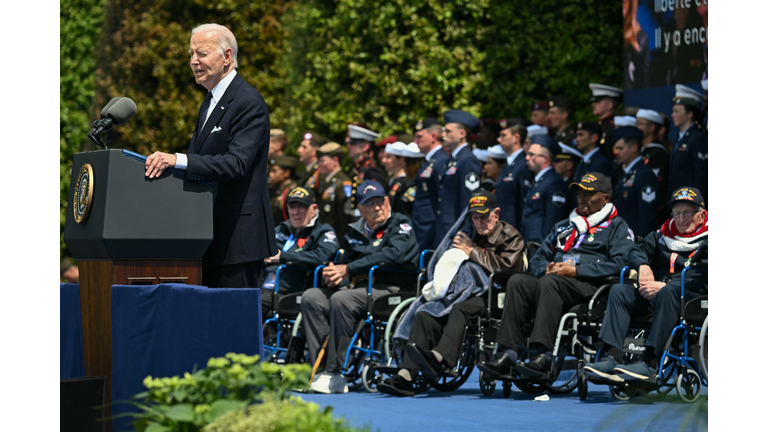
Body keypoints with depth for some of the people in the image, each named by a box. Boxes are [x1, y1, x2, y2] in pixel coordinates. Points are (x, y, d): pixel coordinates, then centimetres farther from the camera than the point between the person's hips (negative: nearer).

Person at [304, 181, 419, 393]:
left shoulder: (400, 225, 0)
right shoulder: (356, 232, 20)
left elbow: (392, 254, -18)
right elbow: (347, 261, 17)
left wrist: (348, 270, -18)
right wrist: (335, 275, -10)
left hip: (389, 290, -7)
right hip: (358, 288, 7)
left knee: (341, 300, -32)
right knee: (311, 297, -12)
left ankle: (336, 374, -31)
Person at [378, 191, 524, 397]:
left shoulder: (510, 237, 5)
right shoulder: (471, 236, 24)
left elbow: (504, 267, -13)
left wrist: (472, 252, -7)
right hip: (467, 291, 6)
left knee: (460, 308, -38)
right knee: (425, 314, -19)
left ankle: (438, 358, -57)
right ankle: (406, 374, -32)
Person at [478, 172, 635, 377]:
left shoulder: (617, 227, 11)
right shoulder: (563, 228, 31)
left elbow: (620, 262, -7)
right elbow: (536, 260, 26)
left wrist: (576, 270, -14)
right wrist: (546, 269, 0)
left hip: (590, 286, -6)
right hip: (554, 280, 6)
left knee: (550, 282, -36)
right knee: (518, 281, -23)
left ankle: (543, 356, -45)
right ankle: (506, 354, -34)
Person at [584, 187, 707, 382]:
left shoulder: (707, 239, 2)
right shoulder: (665, 233, 23)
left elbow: (703, 280, -11)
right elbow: (637, 251, 26)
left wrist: (665, 286, -20)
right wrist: (643, 265, 1)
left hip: (692, 297, -6)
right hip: (656, 296, 6)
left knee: (668, 292, -38)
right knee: (619, 290, -16)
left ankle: (649, 363, -47)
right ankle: (612, 357, -30)